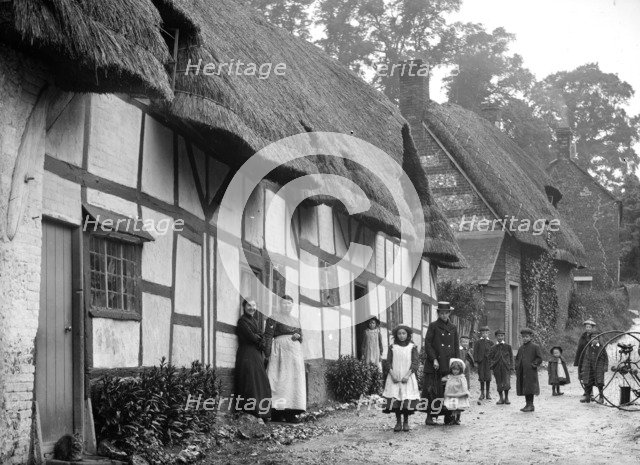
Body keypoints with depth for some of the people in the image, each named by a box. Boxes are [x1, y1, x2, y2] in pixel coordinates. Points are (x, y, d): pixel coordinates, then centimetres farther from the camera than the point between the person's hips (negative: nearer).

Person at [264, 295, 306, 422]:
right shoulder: (274, 319, 3)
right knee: (280, 380, -12)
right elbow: (268, 336, -6)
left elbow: (301, 338, 24)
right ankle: (277, 412, -16)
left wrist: (298, 336, -1)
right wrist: (268, 354, -17)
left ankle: (291, 412, -2)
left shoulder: (296, 320, 21)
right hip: (280, 351, -6)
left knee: (294, 380, -1)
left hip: (295, 352, 6)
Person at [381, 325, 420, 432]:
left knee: (407, 401, -7)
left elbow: (415, 363, 0)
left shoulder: (412, 347, 4)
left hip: (407, 378, -1)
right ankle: (398, 422, 5)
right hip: (394, 378, 1)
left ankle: (406, 422, 6)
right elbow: (388, 362, 6)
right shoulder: (392, 347, 8)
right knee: (394, 399, -6)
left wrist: (408, 375, -11)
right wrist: (392, 374, -9)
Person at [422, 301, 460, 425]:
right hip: (435, 364, -3)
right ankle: (430, 416, 2)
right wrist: (434, 359, -12)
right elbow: (427, 344, -3)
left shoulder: (453, 328, 14)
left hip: (449, 365, 3)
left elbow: (456, 346, 15)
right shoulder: (433, 326, 2)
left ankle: (448, 417, 5)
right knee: (433, 391, -4)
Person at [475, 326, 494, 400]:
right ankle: (482, 393, 12)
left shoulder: (490, 342, 5)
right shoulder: (478, 342, 4)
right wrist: (476, 361, -7)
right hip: (481, 362, 0)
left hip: (488, 361, 0)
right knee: (481, 377, 4)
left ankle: (488, 393, 9)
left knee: (488, 378, 1)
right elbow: (475, 352, 2)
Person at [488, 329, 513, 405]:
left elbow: (511, 357, 8)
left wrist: (511, 366, -1)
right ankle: (501, 398, 17)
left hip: (506, 367, -1)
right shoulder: (493, 348, 8)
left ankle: (506, 398, 7)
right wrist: (492, 366, -3)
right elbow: (490, 358, 10)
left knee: (506, 383, -10)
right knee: (499, 384, 4)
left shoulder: (508, 347, 7)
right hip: (497, 367, 1)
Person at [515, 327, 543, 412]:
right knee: (523, 388, 8)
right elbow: (517, 358, 25)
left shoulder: (535, 346, -3)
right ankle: (528, 404, 15)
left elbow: (539, 358, -4)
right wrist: (517, 367, 10)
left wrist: (533, 365, -13)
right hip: (522, 372, 7)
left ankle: (531, 405, -2)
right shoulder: (521, 348, 16)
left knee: (529, 388, -8)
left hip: (530, 372, -7)